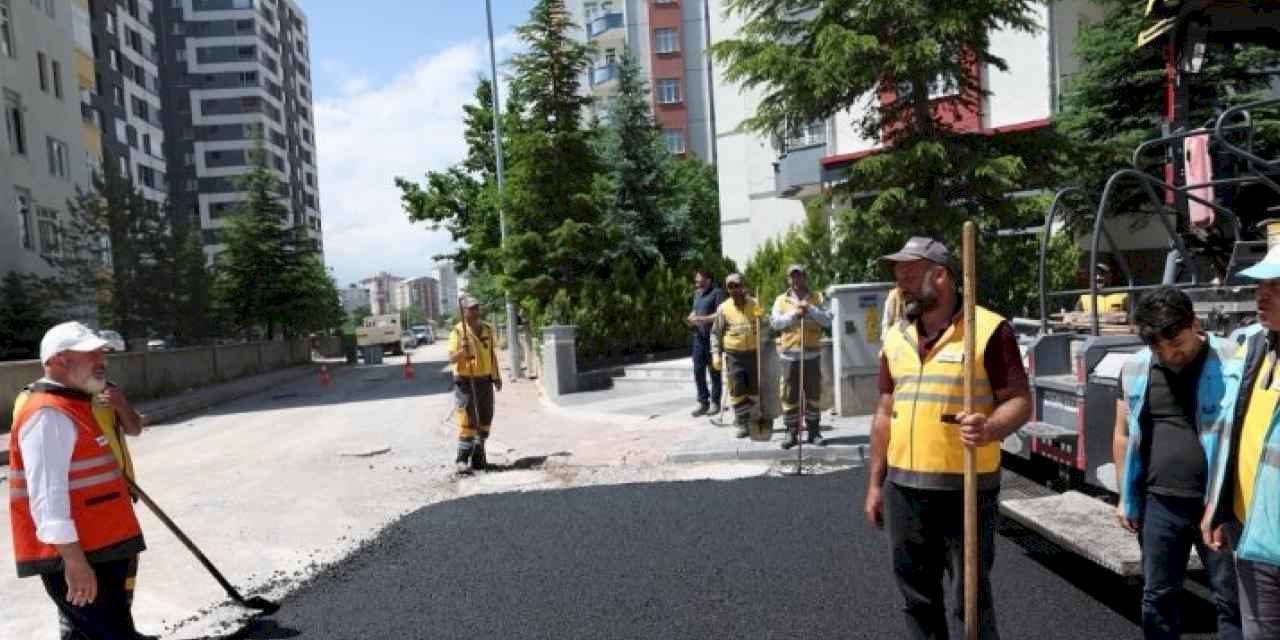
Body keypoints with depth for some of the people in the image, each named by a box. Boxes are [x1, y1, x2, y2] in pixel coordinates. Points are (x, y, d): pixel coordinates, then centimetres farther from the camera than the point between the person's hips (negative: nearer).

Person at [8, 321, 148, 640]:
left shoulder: (76, 406, 15)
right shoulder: (48, 414, -17)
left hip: (101, 550, 10)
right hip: (76, 559, -10)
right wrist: (74, 560, -25)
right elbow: (47, 496, -23)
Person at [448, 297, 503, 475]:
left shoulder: (487, 329, 9)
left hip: (485, 380, 6)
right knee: (467, 421, -8)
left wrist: (496, 376, 16)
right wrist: (462, 351, -33)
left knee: (485, 420, 10)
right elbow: (452, 358, -14)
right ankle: (461, 460, -1)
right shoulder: (458, 331, -9)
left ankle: (478, 457, 22)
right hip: (466, 381, -6)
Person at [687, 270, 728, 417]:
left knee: (714, 371, 2)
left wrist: (701, 319, -19)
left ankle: (715, 402, 12)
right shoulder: (697, 293, 16)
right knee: (698, 371, 6)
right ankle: (703, 402, 15)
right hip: (699, 337, 7)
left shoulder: (717, 293, -8)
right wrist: (691, 318, 4)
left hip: (712, 337, -7)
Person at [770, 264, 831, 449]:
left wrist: (810, 310, -15)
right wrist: (793, 314, -15)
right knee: (790, 395, 1)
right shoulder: (781, 300, 8)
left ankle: (814, 431, 17)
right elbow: (774, 322, -5)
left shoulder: (817, 298, 9)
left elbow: (827, 320, -3)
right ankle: (791, 432, 9)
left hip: (812, 353, 1)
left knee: (813, 393, 7)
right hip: (789, 354, 0)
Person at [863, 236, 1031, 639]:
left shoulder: (988, 329, -8)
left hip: (965, 489, -5)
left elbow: (1020, 400, -8)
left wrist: (990, 429, -30)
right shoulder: (895, 337, 10)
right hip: (903, 488, 6)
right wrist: (875, 483, 13)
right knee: (916, 595, 16)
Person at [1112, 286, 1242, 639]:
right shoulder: (1136, 368, 3)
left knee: (1232, 599, 10)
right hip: (1159, 504, 3)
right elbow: (1123, 436, 11)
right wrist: (1125, 496, 11)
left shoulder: (1231, 362, -8)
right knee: (1158, 597, 14)